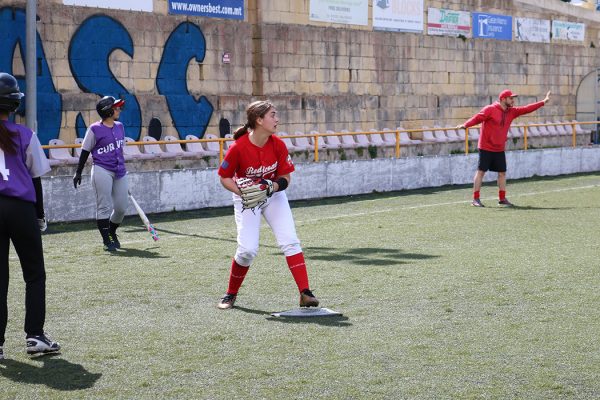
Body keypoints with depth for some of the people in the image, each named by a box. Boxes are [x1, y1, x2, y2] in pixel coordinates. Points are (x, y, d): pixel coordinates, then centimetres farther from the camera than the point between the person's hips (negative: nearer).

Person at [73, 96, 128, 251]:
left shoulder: (119, 127, 11)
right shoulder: (95, 129, -7)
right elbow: (85, 151, -2)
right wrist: (78, 173, -1)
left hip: (119, 171, 6)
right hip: (102, 171, -6)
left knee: (121, 207, 7)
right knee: (104, 207, -5)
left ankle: (112, 232, 30)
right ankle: (107, 240, 2)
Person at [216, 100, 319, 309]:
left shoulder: (278, 145, -14)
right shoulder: (238, 148, -24)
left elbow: (285, 177, -6)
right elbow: (225, 178, -12)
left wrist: (274, 186, -27)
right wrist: (243, 192, -27)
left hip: (274, 196, 3)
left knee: (290, 242, -10)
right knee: (248, 249, -12)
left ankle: (305, 294, -11)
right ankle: (231, 294, 11)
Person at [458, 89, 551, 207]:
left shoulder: (511, 111, 8)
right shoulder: (490, 109, -12)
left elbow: (526, 109, 10)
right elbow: (477, 118, -21)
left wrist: (543, 102, 9)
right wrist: (465, 125, -36)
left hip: (500, 149, 7)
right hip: (486, 148, -7)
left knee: (502, 173, 9)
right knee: (481, 171, -4)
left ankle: (502, 198, 18)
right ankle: (475, 199, -1)